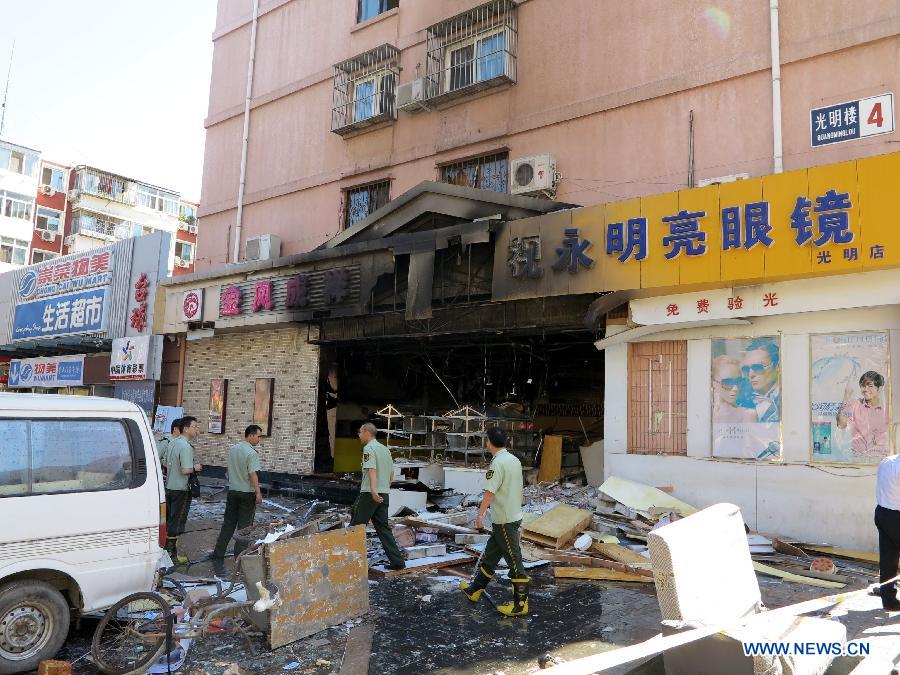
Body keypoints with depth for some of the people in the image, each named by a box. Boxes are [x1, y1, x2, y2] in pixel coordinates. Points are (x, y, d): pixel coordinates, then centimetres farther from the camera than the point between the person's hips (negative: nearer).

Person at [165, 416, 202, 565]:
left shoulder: (173, 443, 9)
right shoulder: (186, 447, -21)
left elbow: (166, 462, 20)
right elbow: (186, 470, -28)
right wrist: (195, 468, -10)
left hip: (169, 487, 9)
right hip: (181, 490, -9)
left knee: (169, 521, 17)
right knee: (176, 524, -1)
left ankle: (166, 550, 27)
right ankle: (172, 555, 5)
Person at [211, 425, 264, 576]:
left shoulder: (232, 449, 5)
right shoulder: (251, 453, -18)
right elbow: (252, 474, -22)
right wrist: (258, 493, -17)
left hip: (232, 491, 6)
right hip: (247, 493, -6)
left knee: (228, 525, 11)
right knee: (244, 526, 5)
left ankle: (218, 557, 11)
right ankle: (239, 555, 12)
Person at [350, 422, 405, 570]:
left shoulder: (369, 448, -7)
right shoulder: (385, 449, 18)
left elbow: (372, 470, -21)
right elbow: (391, 474, 21)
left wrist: (373, 491, -31)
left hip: (370, 493, -8)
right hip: (384, 494, 8)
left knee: (357, 525, 1)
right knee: (383, 527, 8)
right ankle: (397, 561, 3)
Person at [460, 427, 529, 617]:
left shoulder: (497, 463, -19)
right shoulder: (515, 460, 9)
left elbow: (490, 492, -23)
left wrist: (480, 515, -19)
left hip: (504, 521, -9)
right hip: (514, 515, 9)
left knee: (514, 561, -2)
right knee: (490, 554, 19)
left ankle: (520, 604, 6)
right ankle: (475, 589, 32)